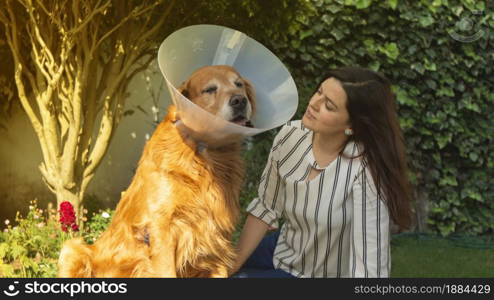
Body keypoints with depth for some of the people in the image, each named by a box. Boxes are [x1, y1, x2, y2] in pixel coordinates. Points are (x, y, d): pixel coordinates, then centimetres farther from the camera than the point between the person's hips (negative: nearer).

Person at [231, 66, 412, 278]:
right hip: (285, 250, 6)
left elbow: (371, 264, -30)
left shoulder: (365, 171, -32)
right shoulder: (291, 135, -14)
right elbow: (265, 207, -2)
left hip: (328, 271, -5)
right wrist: (232, 264, -4)